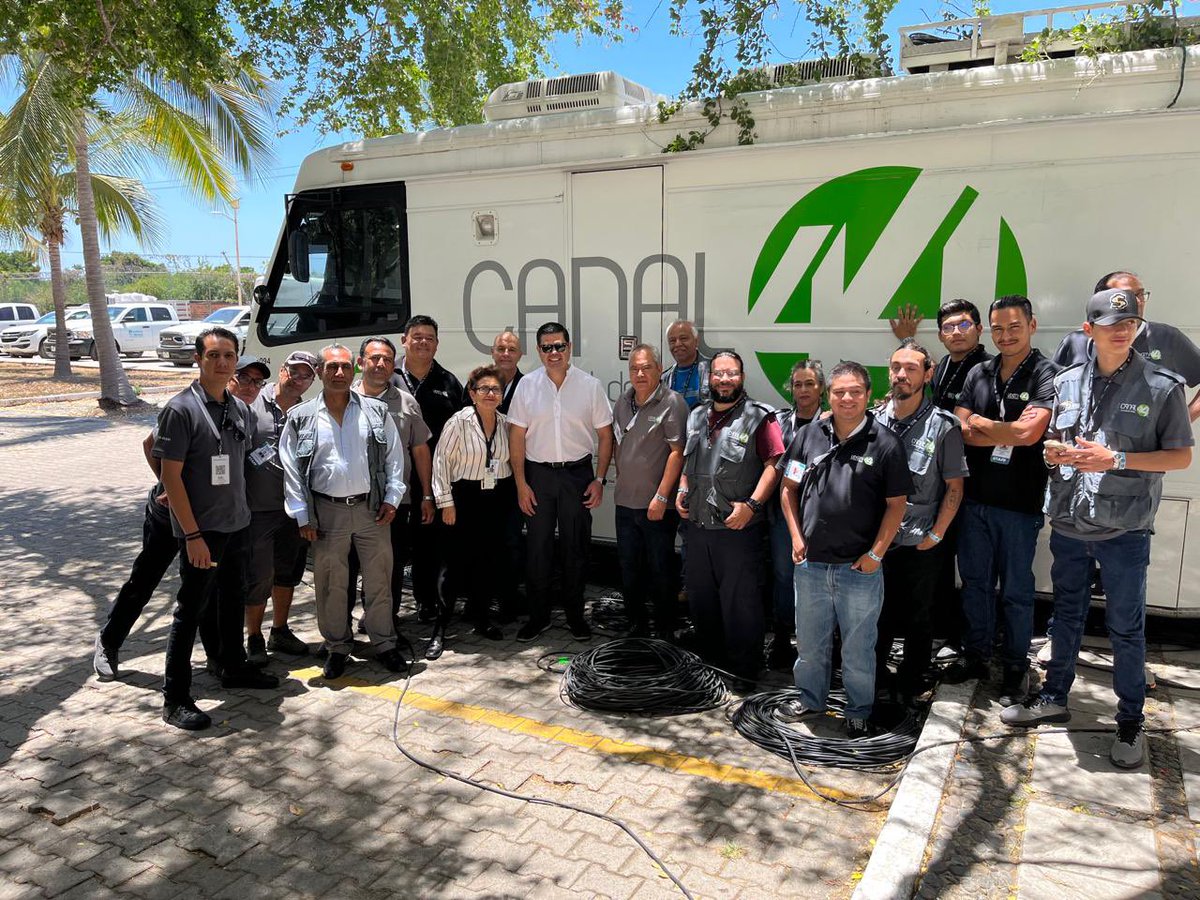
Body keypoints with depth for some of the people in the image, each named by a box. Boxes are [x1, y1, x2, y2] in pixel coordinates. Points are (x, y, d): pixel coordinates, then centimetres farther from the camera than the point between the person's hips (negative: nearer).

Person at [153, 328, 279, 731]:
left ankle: (235, 668, 37)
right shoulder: (181, 409, -14)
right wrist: (193, 535, -19)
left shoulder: (241, 410, 7)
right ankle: (175, 699, 9)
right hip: (201, 530, -7)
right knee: (190, 609, 0)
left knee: (233, 598, 19)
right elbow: (170, 476, -16)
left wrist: (242, 510, 11)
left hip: (236, 524, 7)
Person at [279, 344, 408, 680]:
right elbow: (291, 470, 2)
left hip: (371, 509, 1)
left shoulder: (376, 412, 4)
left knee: (379, 579, 8)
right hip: (326, 511, 0)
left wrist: (391, 498, -2)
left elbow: (394, 457, 7)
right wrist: (302, 516, -2)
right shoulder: (301, 418, 1)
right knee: (330, 583, 8)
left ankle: (384, 643, 24)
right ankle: (337, 646, 24)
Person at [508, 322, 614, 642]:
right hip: (537, 474, 1)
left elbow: (605, 436, 2)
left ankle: (575, 614, 24)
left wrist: (599, 479, -4)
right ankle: (538, 615, 21)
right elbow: (516, 437, 1)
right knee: (537, 547, 6)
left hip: (577, 473, 0)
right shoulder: (527, 385, 0)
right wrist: (521, 484, -4)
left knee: (576, 547, 9)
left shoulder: (590, 385, -1)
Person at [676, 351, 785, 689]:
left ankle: (745, 669, 15)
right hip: (698, 524, 7)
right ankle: (709, 658, 34)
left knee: (740, 601, -1)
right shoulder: (697, 416, 13)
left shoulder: (759, 417, -7)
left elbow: (773, 464, -14)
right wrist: (683, 490, 7)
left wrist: (751, 504, -21)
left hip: (739, 527, -7)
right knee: (699, 595, 17)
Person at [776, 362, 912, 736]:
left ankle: (858, 711, 31)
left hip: (860, 568, -3)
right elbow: (789, 489, 10)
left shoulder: (884, 443, -7)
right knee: (809, 641, 18)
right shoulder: (808, 435, 2)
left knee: (858, 647, 12)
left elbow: (897, 503, -4)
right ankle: (810, 698, 39)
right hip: (811, 564, 3)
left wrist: (876, 553, -9)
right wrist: (796, 536, 1)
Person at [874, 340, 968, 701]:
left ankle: (911, 685, 29)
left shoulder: (943, 425, -8)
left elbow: (955, 486, -5)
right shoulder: (876, 420, 1)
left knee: (918, 618, 12)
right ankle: (874, 680, 31)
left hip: (921, 545, -2)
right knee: (878, 615, 13)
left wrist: (936, 534, -9)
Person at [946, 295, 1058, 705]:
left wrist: (979, 423, -8)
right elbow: (960, 431, -1)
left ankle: (1016, 666, 25)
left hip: (1020, 502, -5)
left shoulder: (1047, 375, -9)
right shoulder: (978, 374, 7)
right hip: (976, 498, 5)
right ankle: (976, 655, 31)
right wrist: (1009, 434, -14)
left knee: (1016, 590, 8)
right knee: (974, 582, 15)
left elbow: (1029, 432, -21)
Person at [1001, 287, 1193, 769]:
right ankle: (1054, 697, 34)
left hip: (1124, 530, -3)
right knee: (1067, 615, 18)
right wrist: (1057, 452, -9)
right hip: (1068, 525, 4)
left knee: (1126, 628, 8)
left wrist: (1117, 459, -18)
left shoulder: (1162, 386, -7)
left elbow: (1181, 456, -6)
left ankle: (1130, 720, 26)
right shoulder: (1067, 381, 4)